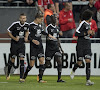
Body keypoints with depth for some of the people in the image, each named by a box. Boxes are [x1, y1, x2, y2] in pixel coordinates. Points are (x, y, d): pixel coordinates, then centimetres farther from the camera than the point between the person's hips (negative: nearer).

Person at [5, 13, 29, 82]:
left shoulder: (27, 25, -1)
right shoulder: (15, 24, -14)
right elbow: (9, 31, -3)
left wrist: (26, 37, 4)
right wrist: (14, 38, -13)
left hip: (22, 43, 3)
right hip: (14, 43, -3)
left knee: (22, 59, -9)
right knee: (13, 60, 2)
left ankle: (21, 77, -9)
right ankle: (8, 71, 34)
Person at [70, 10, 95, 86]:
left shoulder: (88, 24, 14)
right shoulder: (83, 23, -11)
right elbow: (77, 33, -17)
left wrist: (91, 33, 10)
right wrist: (87, 33, -19)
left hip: (87, 46, 7)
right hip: (81, 46, -7)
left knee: (88, 61, -7)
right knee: (79, 62, -3)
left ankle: (88, 80, -11)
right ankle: (73, 71, 32)